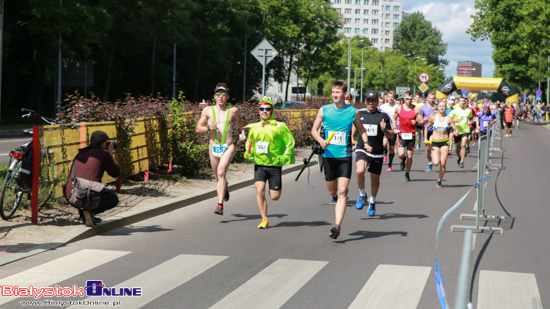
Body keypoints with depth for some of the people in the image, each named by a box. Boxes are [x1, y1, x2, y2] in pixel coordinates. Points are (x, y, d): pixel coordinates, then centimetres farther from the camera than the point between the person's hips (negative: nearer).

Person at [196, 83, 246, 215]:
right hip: (213, 148, 2)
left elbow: (240, 121, 27)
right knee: (218, 177, 14)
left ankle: (220, 205, -25)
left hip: (228, 147, -2)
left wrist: (243, 132, 13)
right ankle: (225, 187, 51)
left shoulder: (233, 111, 5)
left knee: (221, 172, -22)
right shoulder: (208, 111, 5)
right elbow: (198, 128, 7)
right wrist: (208, 128, -12)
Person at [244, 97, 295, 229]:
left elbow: (290, 142, 0)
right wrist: (248, 153, 3)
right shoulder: (254, 128, 8)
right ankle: (264, 219, -5)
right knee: (259, 191, -16)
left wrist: (284, 157, -12)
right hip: (259, 165, 2)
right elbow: (249, 142, 23)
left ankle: (278, 186, 39)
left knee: (274, 197, 1)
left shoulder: (280, 127, -3)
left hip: (275, 165, -2)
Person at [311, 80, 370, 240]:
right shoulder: (324, 110, 0)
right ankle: (336, 197, 51)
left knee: (342, 192, -13)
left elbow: (361, 129, 16)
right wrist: (321, 141, -13)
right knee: (332, 191, 13)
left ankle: (337, 225, -17)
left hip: (345, 156, -2)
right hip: (328, 155, 2)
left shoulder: (353, 112, 0)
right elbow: (314, 129, 7)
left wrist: (366, 143, -1)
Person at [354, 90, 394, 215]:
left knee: (375, 178, 11)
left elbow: (391, 136, 0)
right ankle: (362, 194, -1)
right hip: (362, 150, 0)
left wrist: (384, 130, -18)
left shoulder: (383, 116, 0)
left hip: (377, 153, 1)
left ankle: (372, 201, 38)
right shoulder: (359, 114, 5)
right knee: (360, 171, -27)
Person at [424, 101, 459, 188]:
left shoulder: (448, 119, -2)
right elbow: (426, 127, 12)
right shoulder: (433, 118, -1)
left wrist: (456, 133, -23)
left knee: (443, 164, -8)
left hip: (444, 142, 0)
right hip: (434, 142, 0)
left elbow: (456, 130, 1)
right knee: (436, 163, -15)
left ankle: (439, 181, 10)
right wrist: (425, 139, 2)